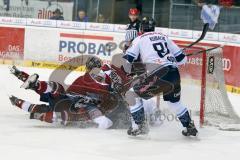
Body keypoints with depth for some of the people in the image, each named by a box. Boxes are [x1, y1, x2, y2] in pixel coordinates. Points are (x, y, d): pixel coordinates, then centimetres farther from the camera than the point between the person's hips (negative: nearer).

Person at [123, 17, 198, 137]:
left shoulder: (140, 39, 10)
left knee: (132, 95, 10)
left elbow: (127, 59, 0)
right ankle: (190, 127, 34)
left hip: (158, 76, -6)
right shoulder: (164, 37, 23)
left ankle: (141, 126, 4)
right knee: (175, 101, 32)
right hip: (174, 75, 6)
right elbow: (181, 59, 24)